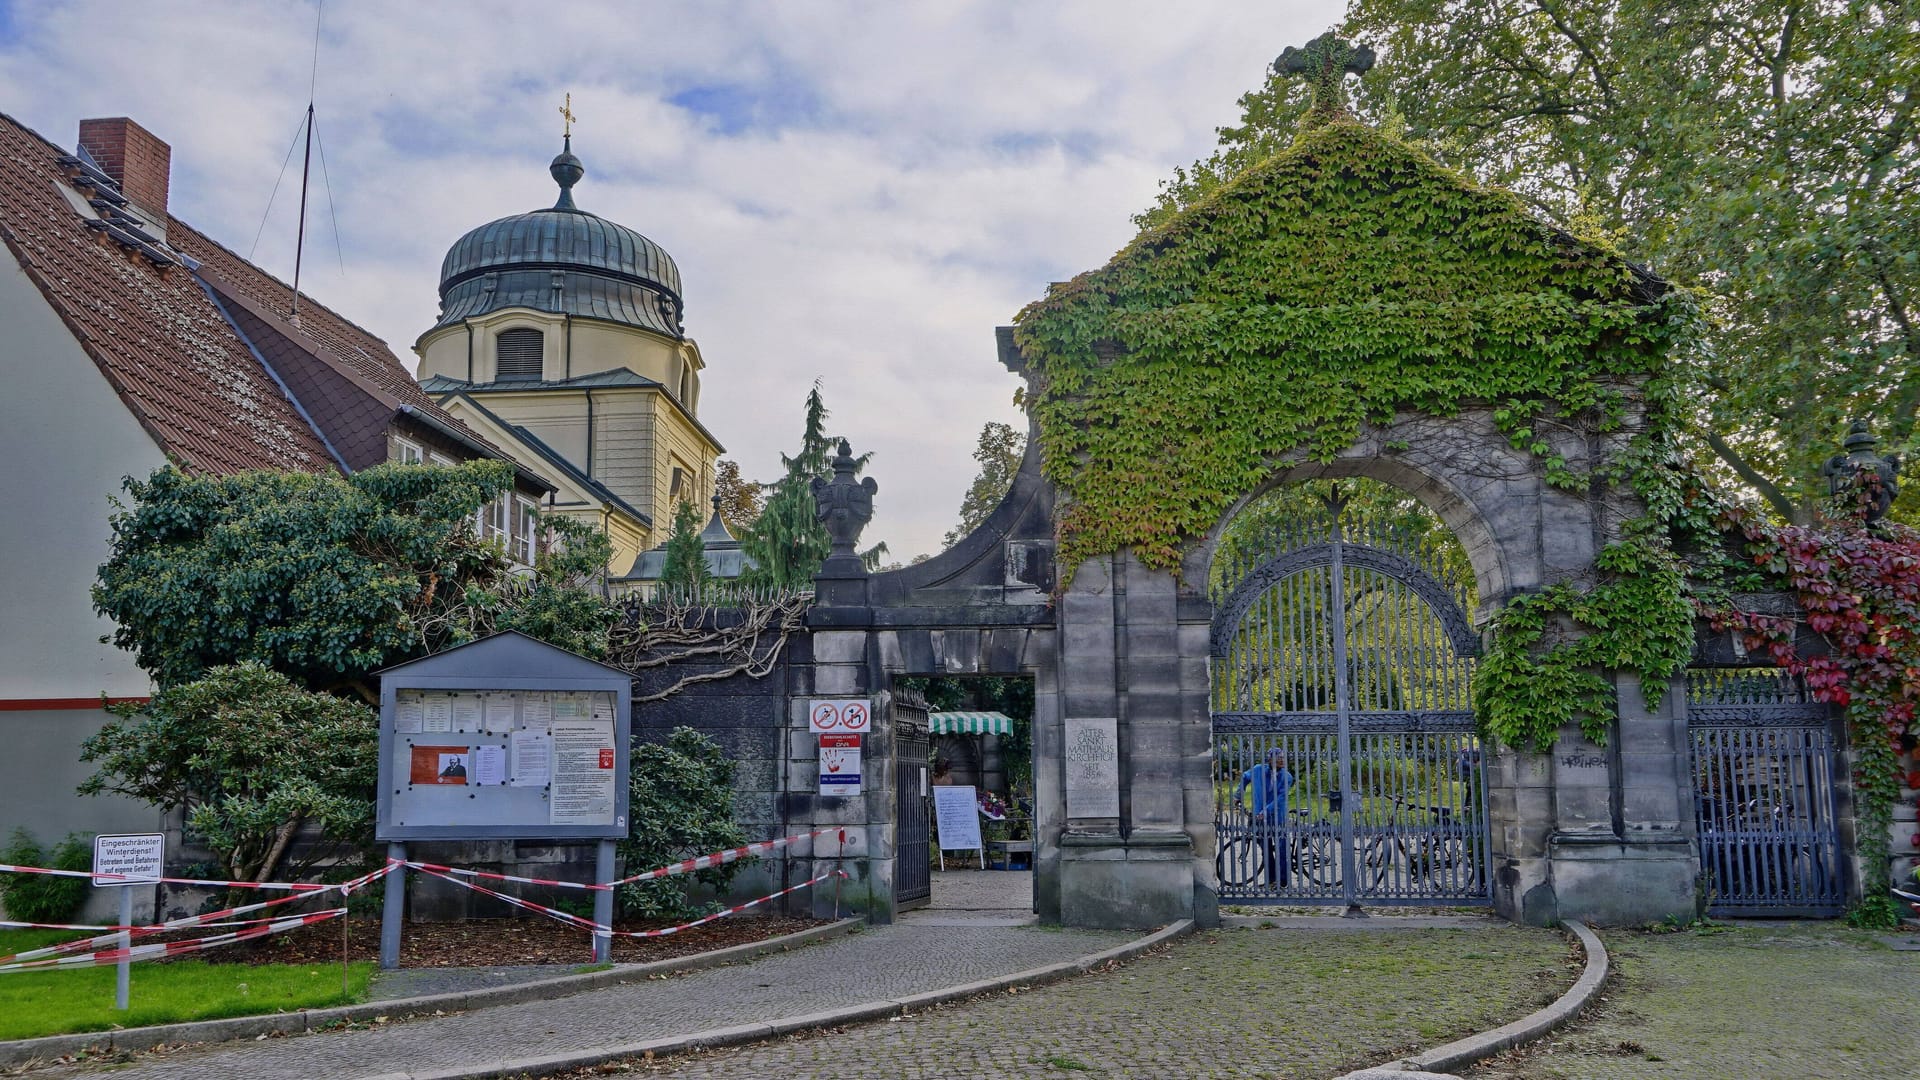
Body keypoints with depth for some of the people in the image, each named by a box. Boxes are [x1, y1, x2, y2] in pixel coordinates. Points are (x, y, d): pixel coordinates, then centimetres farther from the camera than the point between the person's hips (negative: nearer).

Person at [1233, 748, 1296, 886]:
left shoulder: (1286, 777, -8)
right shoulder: (1258, 770, -2)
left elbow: (1280, 798, -15)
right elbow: (1244, 778, 17)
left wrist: (1265, 811, -23)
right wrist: (1237, 796, 16)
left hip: (1278, 817, -2)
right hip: (1260, 817, 2)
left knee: (1281, 849, -5)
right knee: (1266, 849, 10)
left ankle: (1282, 881, 0)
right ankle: (1271, 878, 20)